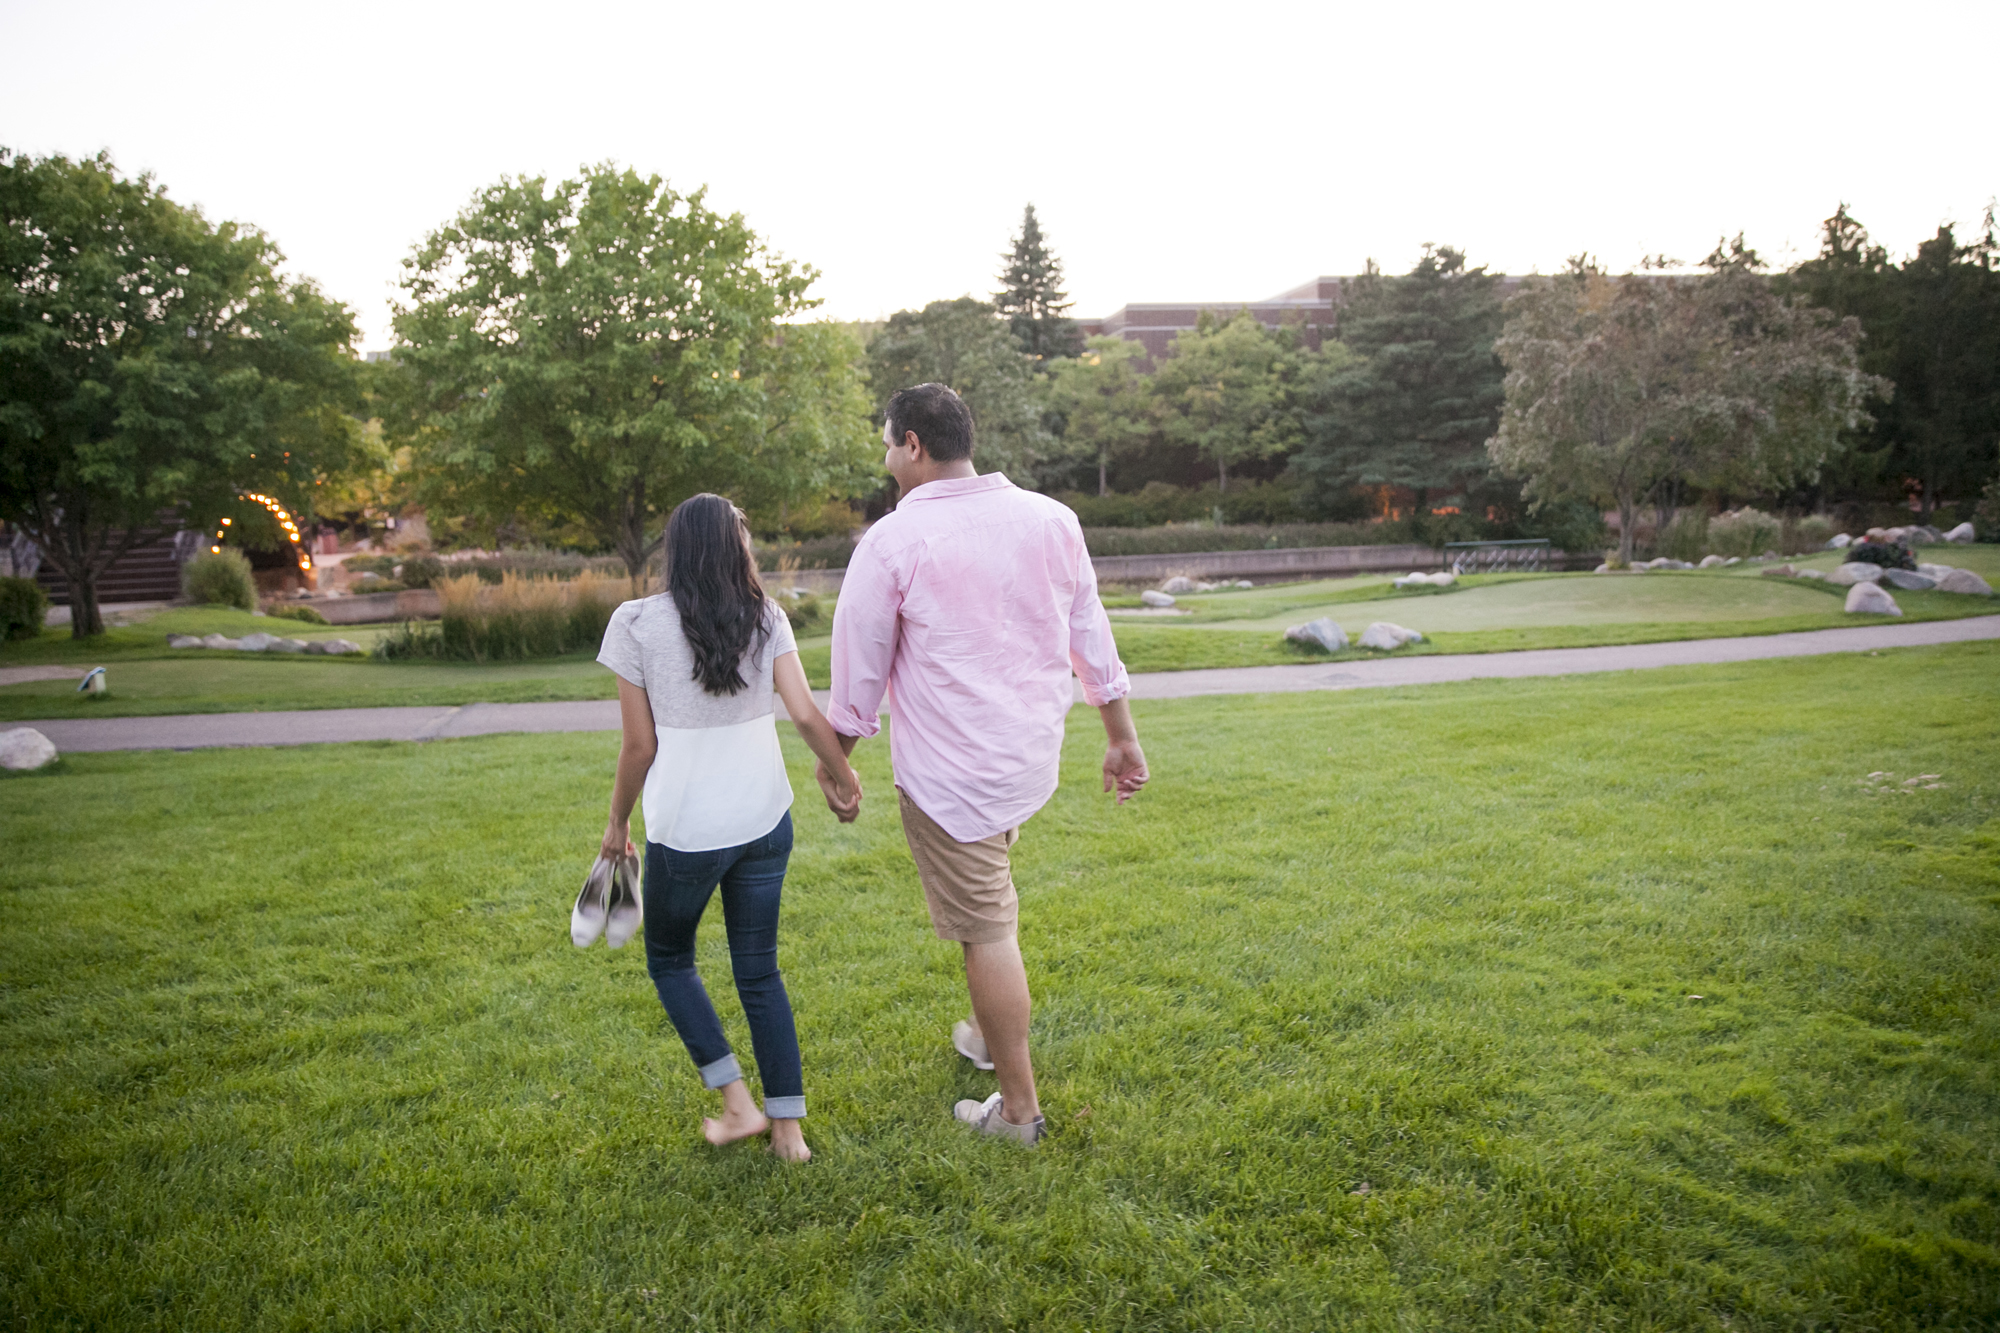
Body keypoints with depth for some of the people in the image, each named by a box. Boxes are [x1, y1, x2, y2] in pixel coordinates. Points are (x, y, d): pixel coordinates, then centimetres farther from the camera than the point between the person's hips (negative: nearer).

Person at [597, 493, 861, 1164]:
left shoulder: (636, 623, -8)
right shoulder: (766, 618, -1)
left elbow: (639, 745, -5)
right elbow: (806, 715, -7)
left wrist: (618, 821, 8)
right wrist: (844, 779, 8)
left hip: (683, 829, -3)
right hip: (764, 820, 3)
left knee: (670, 959, 21)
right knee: (759, 969, 15)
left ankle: (738, 1102, 15)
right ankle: (788, 1125, 19)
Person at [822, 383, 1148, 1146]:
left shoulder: (891, 543, -13)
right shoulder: (1052, 520, 1)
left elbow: (860, 670, -4)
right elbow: (1092, 639, 8)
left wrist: (835, 758, 11)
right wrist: (1122, 737, 17)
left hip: (948, 772, -6)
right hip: (1034, 759, 6)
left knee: (987, 934, 4)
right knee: (991, 899, 28)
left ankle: (1018, 1109, 18)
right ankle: (989, 1036, 40)